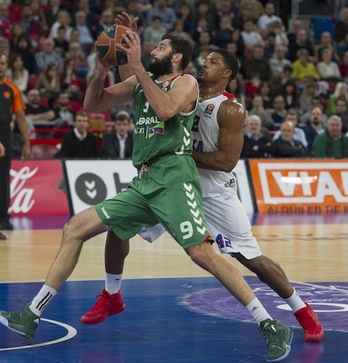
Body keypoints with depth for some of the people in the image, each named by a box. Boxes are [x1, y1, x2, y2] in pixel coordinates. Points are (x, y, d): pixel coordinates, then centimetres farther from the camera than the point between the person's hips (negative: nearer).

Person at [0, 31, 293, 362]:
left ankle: (271, 327, -15)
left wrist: (136, 64, -18)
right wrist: (102, 69, -1)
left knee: (202, 253, -20)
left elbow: (165, 110, -21)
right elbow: (92, 104, 18)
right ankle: (32, 315, 11)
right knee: (74, 229, 6)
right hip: (143, 183, 8)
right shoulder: (140, 82, 20)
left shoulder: (186, 82, 0)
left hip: (173, 179, -7)